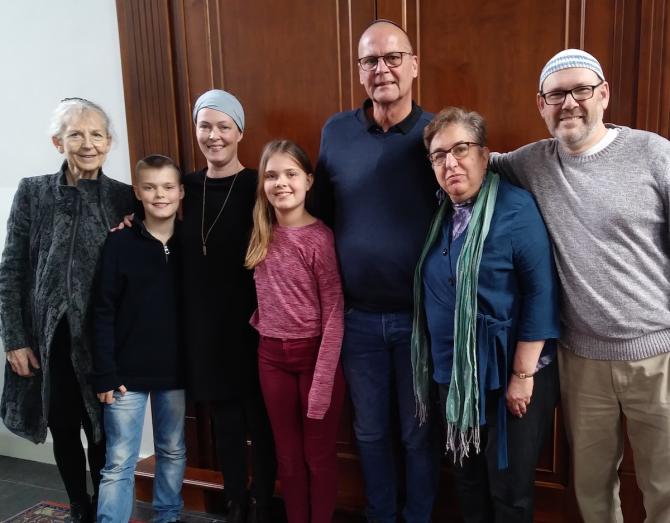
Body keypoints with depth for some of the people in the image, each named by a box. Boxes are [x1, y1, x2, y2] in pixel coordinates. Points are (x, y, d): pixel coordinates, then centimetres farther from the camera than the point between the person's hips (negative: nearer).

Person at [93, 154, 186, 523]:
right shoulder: (119, 243, -6)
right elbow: (104, 313, -7)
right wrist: (104, 374, -11)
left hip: (175, 371, 3)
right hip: (127, 372, -3)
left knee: (173, 452, 17)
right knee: (119, 462, 3)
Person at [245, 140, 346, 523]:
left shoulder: (321, 237, -14)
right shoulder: (261, 234, 2)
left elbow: (334, 312, -15)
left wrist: (323, 381, -18)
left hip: (315, 352, -5)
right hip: (272, 355, 5)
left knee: (319, 455, 9)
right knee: (288, 456, 17)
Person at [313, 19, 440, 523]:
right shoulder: (335, 132, 0)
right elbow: (319, 214, 7)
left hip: (421, 315, -2)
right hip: (358, 316, 3)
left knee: (419, 432, 15)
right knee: (370, 430, 18)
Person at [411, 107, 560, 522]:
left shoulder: (515, 207, -14)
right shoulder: (440, 215, 6)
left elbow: (541, 292, -17)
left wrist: (522, 374, -18)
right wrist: (440, 366, 10)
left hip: (507, 375, -6)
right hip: (454, 375, 6)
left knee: (509, 489, 10)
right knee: (467, 480, 20)